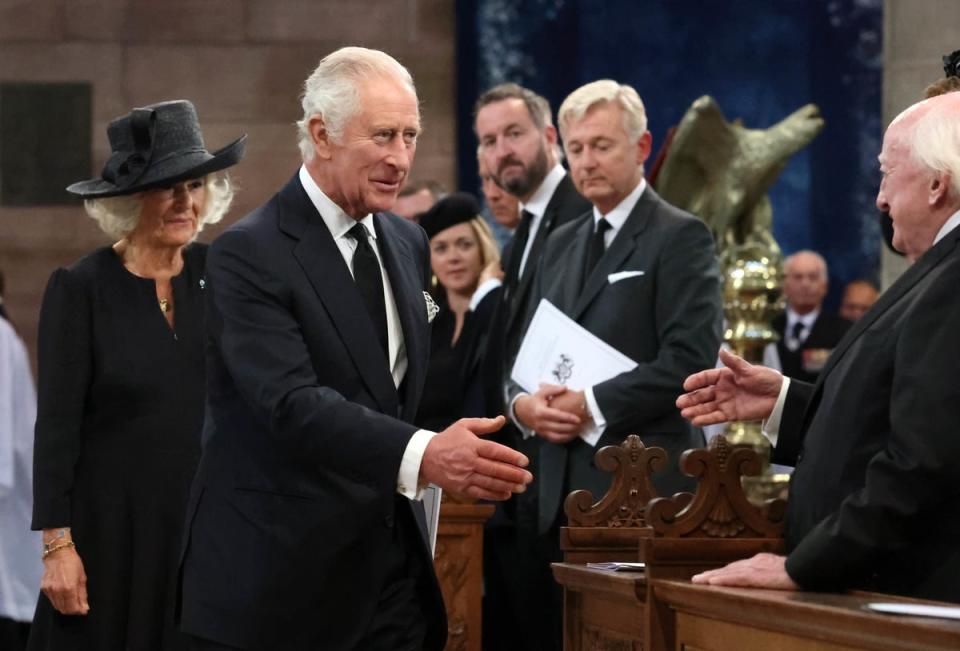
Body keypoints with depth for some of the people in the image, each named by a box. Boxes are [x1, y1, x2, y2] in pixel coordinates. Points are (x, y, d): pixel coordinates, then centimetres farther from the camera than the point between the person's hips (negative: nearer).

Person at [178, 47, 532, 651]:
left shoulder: (408, 243, 12)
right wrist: (422, 456, -39)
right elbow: (293, 403, -26)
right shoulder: (250, 254, -13)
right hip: (279, 579, -6)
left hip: (391, 569, 6)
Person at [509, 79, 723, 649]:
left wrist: (592, 405, -15)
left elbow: (689, 359, -14)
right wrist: (524, 402, -2)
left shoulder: (682, 238, -4)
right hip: (564, 490, 7)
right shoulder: (561, 245, 19)